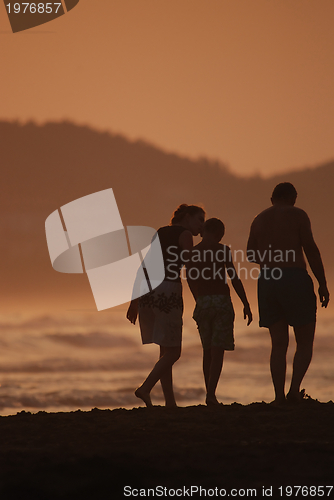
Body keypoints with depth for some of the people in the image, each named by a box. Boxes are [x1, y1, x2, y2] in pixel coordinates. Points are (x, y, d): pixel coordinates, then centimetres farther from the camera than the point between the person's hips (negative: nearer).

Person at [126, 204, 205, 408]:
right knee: (173, 352, -1)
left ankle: (170, 401, 7)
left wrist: (134, 301, 17)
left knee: (166, 350, 12)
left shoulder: (159, 233, 22)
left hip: (147, 291, 8)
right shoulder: (184, 234, 0)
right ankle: (146, 388, -16)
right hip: (168, 290, -8)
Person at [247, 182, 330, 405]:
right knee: (305, 342, 5)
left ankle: (279, 397, -1)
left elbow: (251, 255, 25)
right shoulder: (298, 215, -1)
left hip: (267, 282, 5)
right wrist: (323, 284, -4)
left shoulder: (259, 220, 15)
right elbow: (311, 249, -8)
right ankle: (295, 389, -12)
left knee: (279, 344, 8)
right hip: (295, 280, -5)